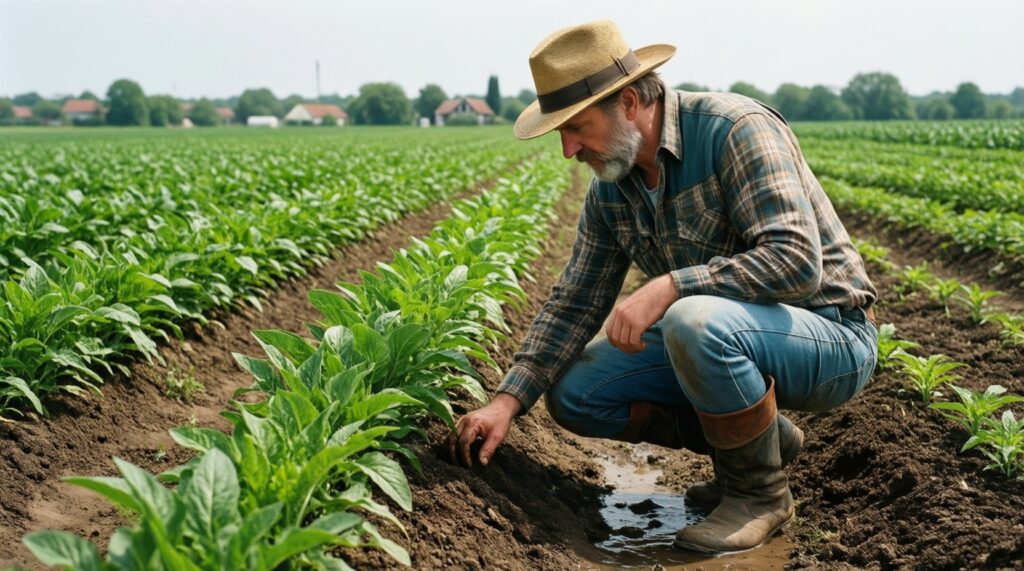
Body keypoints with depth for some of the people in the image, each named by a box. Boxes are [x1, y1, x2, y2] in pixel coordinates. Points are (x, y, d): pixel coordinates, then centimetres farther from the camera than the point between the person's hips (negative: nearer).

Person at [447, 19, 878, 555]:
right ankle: (759, 437, 8)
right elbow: (574, 301, 5)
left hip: (831, 336, -7)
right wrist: (507, 401, -5)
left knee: (695, 321, -38)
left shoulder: (735, 129, -22)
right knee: (573, 393, -2)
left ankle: (759, 491, -11)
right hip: (721, 335, 8)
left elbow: (797, 261, -31)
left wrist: (667, 287, -37)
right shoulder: (611, 185, 1)